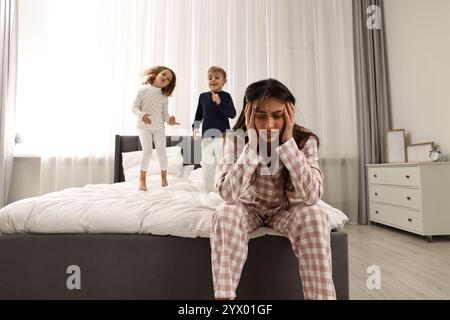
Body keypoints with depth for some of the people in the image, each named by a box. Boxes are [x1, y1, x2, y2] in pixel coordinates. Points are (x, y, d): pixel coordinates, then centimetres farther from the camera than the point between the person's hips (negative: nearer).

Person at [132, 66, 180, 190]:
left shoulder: (164, 96, 4)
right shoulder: (143, 90, -4)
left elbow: (165, 113, 4)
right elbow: (135, 107, -5)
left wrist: (169, 120, -18)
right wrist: (141, 115, -25)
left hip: (158, 127, 3)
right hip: (144, 126, -2)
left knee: (162, 151, -2)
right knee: (147, 151, -12)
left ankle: (164, 178, 14)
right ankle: (142, 179, 3)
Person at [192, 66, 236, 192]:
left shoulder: (225, 96, -5)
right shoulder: (203, 96, 7)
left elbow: (232, 114, -16)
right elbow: (199, 114, 16)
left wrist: (220, 102, -25)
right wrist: (195, 127, 6)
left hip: (222, 135, -5)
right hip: (207, 135, 5)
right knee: (207, 163, 14)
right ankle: (207, 187, 28)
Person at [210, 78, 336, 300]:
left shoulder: (305, 140, -20)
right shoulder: (235, 139, -21)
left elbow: (311, 196, -32)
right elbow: (227, 194, -33)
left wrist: (288, 143, -35)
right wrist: (252, 145, -37)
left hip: (286, 209, 1)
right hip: (249, 207, 0)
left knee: (314, 217, -30)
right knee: (225, 214, -31)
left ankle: (323, 296, -15)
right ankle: (223, 296, -21)